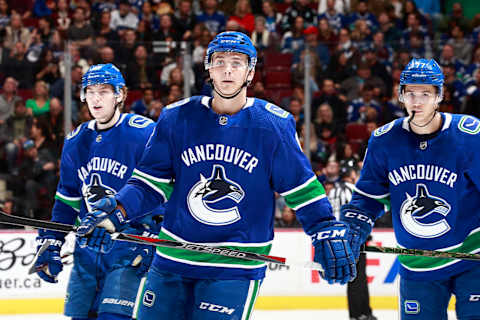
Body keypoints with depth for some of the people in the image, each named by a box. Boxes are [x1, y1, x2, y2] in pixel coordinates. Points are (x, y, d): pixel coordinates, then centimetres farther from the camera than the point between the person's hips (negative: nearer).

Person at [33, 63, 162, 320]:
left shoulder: (144, 133, -9)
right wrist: (50, 245, 15)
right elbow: (66, 200, 21)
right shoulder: (76, 142, 12)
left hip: (129, 249, -6)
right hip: (87, 248, 6)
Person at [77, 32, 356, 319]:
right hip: (173, 260, 3)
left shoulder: (274, 125, -4)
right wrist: (118, 210, -10)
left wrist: (328, 234, -6)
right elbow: (151, 182, 6)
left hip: (236, 267, -3)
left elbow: (302, 188, 1)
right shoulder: (177, 118, 1)